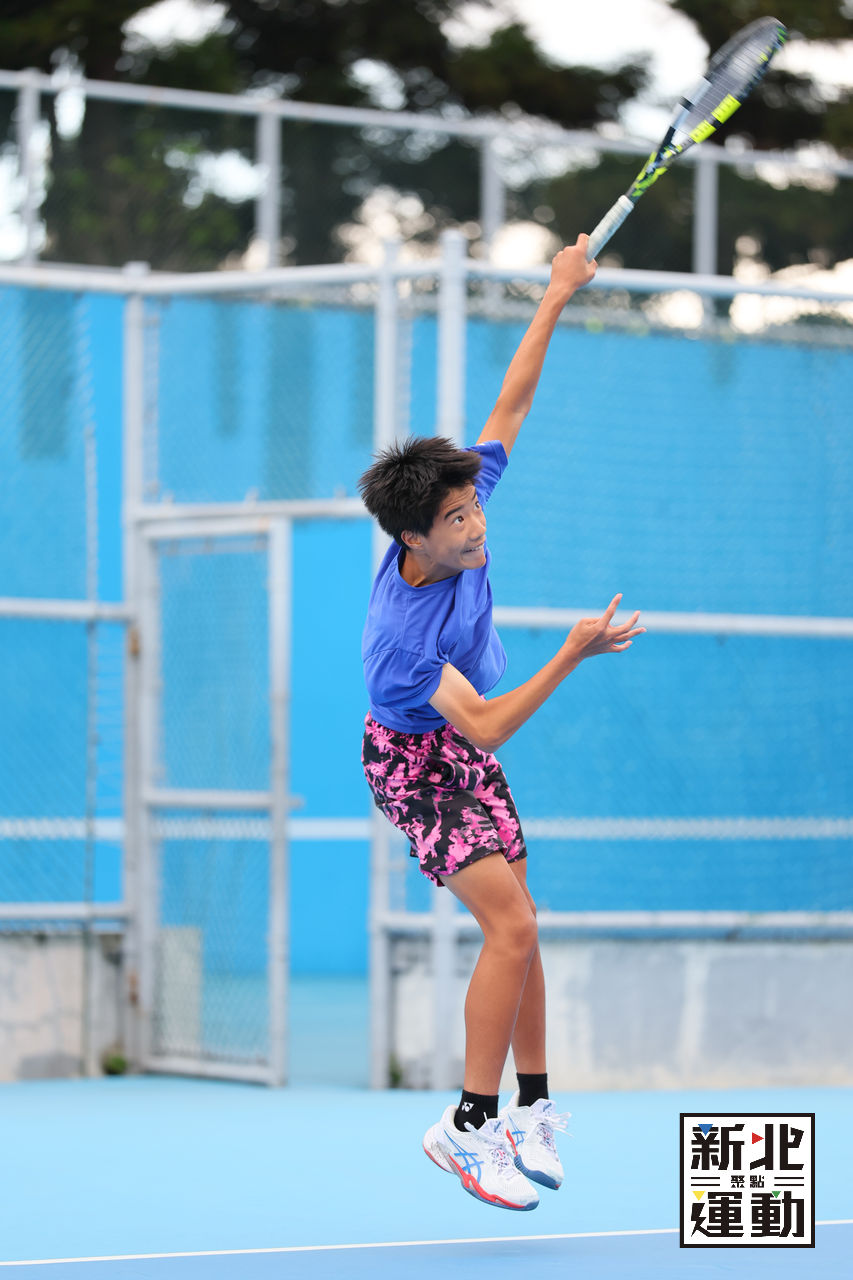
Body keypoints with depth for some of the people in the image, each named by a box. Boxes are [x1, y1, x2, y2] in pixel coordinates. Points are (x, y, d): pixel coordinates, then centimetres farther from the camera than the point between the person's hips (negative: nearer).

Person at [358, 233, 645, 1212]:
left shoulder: (459, 518, -15)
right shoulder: (401, 629, -33)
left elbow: (510, 404, -4)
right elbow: (486, 725, -32)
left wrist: (558, 297, -4)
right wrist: (572, 655, -36)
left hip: (470, 755, 8)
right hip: (419, 763, -8)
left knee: (515, 928, 9)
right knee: (511, 926, -20)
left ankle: (532, 1108, 20)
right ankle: (469, 1125, -14)